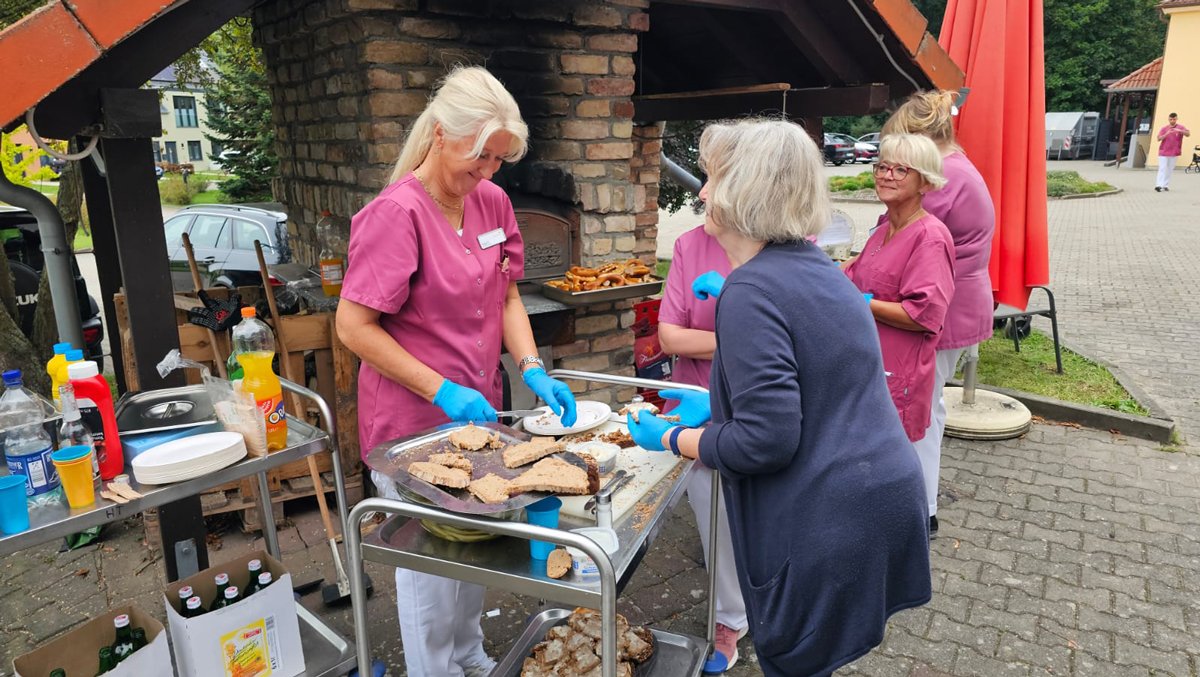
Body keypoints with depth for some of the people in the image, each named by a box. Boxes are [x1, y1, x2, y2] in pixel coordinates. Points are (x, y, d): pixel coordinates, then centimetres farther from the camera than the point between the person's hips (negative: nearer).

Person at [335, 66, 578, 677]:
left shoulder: (492, 202, 1)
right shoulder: (396, 213, -20)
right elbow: (353, 327, -20)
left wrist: (532, 369, -6)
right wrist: (442, 391, -23)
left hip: (476, 410, 7)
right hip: (415, 422, -7)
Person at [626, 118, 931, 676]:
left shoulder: (751, 291, -21)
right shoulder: (814, 265, 8)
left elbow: (764, 441, -24)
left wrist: (669, 438, -10)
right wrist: (717, 405, 18)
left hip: (827, 529, -9)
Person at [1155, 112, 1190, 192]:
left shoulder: (1180, 127, 2)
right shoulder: (1164, 129, 5)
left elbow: (1188, 134, -13)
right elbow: (1159, 138, -5)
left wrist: (1180, 131, -32)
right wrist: (1166, 134, -23)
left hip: (1174, 153, 1)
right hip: (1163, 152, -1)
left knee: (1170, 170, 6)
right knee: (1162, 169, -9)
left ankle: (1166, 185, 10)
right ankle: (1158, 185, -17)